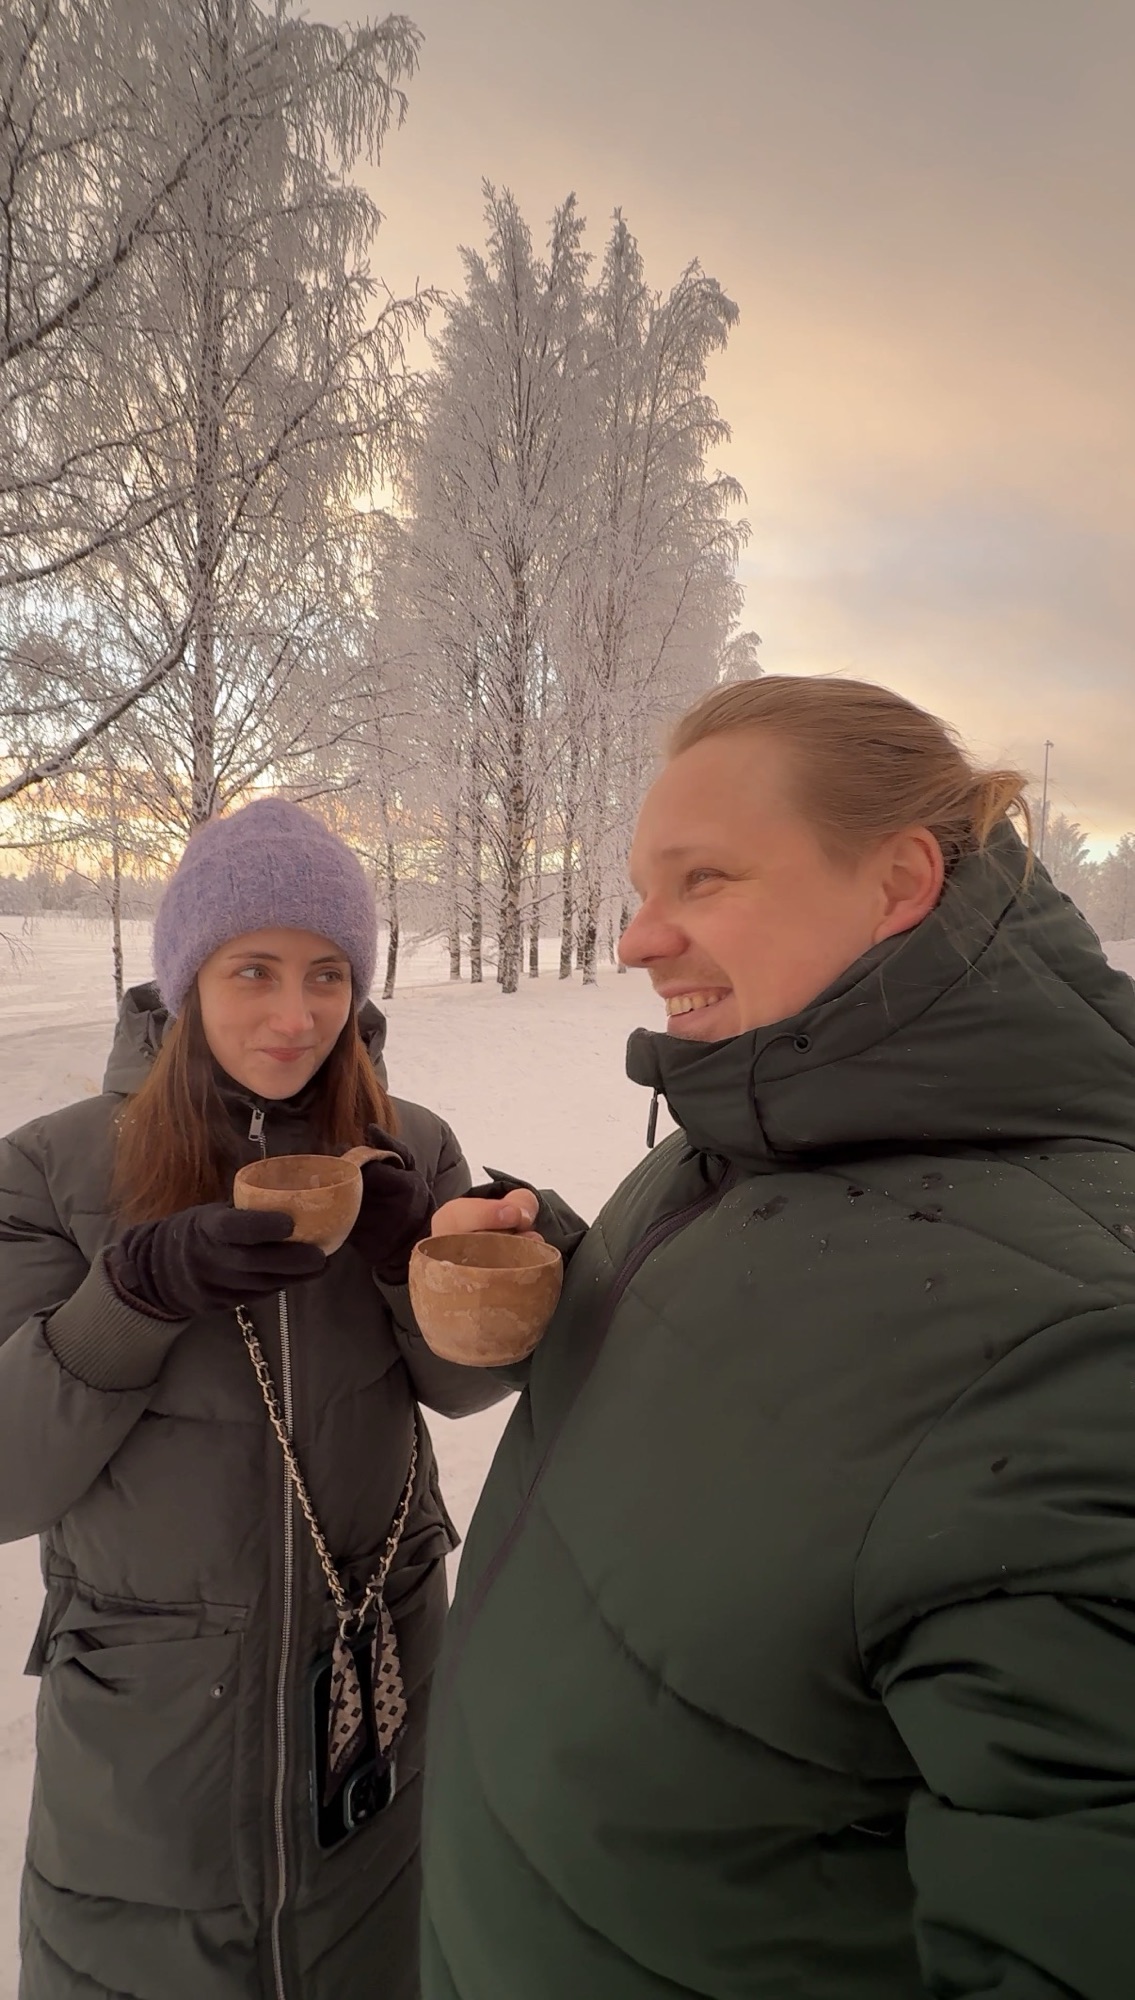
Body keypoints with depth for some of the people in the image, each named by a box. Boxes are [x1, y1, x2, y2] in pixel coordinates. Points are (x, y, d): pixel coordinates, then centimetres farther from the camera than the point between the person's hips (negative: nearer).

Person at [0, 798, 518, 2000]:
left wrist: (412, 1255, -24)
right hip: (143, 1704, -1)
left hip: (372, 1674, 2)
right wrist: (140, 1289, -31)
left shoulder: (409, 1148, -8)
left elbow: (471, 1381, -4)